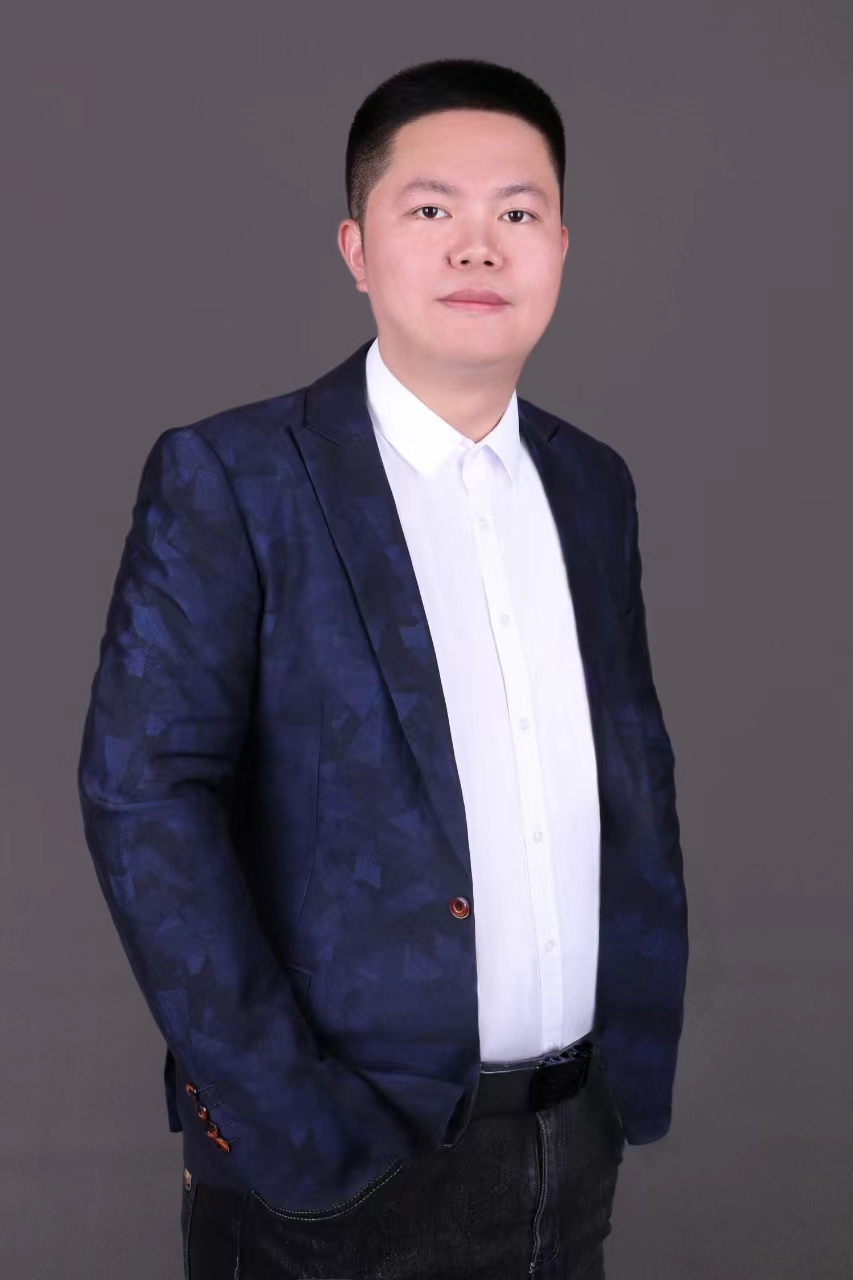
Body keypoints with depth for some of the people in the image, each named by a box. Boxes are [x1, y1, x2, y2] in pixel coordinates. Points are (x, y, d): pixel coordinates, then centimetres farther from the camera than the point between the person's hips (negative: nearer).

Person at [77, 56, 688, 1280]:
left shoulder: (593, 482, 7)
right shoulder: (227, 477, -9)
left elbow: (638, 764, 13)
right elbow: (143, 788, -15)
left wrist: (651, 1046, 6)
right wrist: (273, 1111, -17)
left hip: (579, 1138, 5)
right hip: (349, 1158, -5)